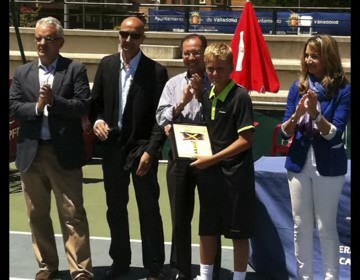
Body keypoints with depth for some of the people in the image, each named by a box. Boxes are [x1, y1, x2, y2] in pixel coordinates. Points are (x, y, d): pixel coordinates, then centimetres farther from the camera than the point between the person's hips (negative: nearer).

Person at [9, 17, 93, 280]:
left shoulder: (75, 69, 1)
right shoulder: (22, 73, 10)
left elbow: (83, 106, -9)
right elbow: (13, 108, 1)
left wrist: (53, 101, -20)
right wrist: (37, 107, -15)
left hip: (64, 153, -4)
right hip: (31, 153, 4)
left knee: (73, 214, -1)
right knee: (38, 214, 12)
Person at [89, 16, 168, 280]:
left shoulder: (156, 71, -8)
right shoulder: (106, 64, 4)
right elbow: (96, 101, 13)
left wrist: (150, 151, -18)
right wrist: (97, 120, -9)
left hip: (142, 148, -4)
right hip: (113, 146, 4)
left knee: (149, 210, 3)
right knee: (115, 208, 14)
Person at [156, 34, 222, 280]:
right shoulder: (173, 84, 8)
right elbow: (161, 117, 1)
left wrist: (202, 96, -15)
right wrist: (182, 103, -13)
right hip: (180, 158, 3)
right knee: (180, 218, 12)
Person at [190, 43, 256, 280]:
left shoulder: (240, 96, -13)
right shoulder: (207, 96, 7)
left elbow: (246, 140, -16)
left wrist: (213, 159, -17)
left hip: (235, 174, -6)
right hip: (209, 172, 7)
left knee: (239, 232, 5)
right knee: (207, 229, 14)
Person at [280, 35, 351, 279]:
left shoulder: (343, 90, -9)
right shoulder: (298, 87, 1)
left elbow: (335, 134, -14)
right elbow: (285, 131, 0)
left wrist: (316, 113, -28)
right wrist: (297, 115, -19)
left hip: (328, 166, -4)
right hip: (299, 163, 4)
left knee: (326, 226, 3)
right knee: (301, 226, 10)